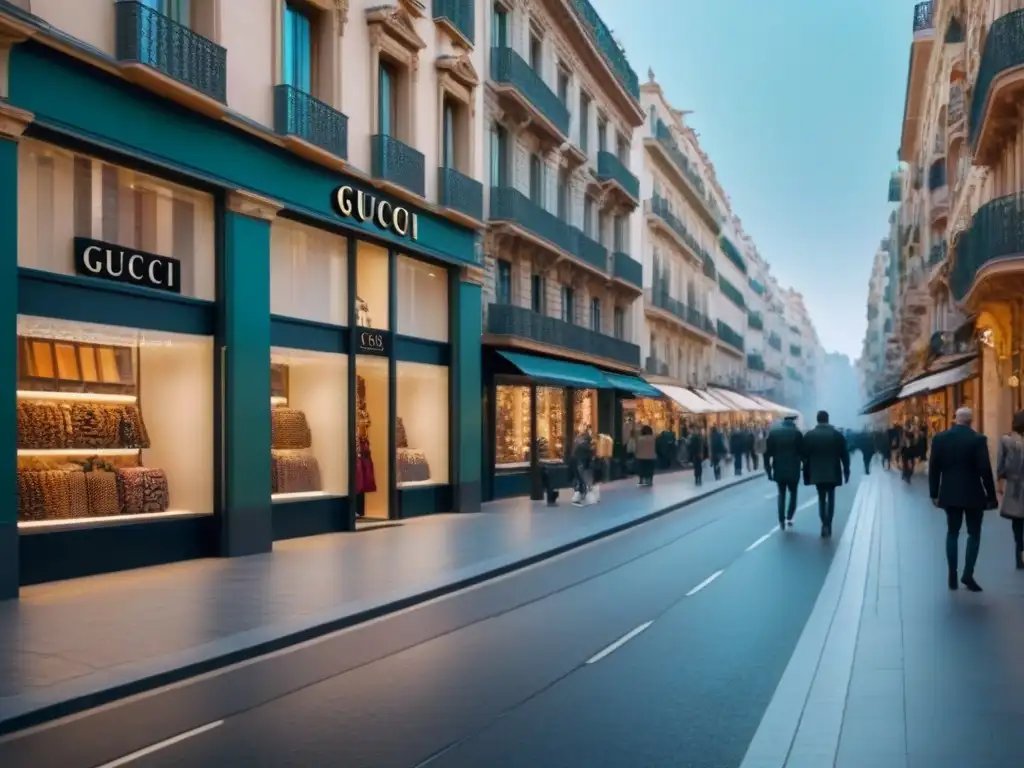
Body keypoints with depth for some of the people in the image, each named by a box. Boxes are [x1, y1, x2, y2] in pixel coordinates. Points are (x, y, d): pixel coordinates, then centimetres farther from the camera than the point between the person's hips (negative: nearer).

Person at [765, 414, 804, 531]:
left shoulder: (773, 432, 0)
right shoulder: (796, 433, -7)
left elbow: (767, 453, -2)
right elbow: (802, 452, -7)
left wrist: (768, 470, 4)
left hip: (779, 470, 2)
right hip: (793, 470, -2)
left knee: (781, 494, 13)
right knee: (793, 493, 15)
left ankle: (782, 521, 6)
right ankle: (789, 517, 3)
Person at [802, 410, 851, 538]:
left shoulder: (809, 435, -3)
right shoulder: (837, 434, -3)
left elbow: (805, 456, -1)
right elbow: (844, 455, -2)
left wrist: (806, 474, 7)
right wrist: (846, 471, 6)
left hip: (817, 473, 0)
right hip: (833, 473, 0)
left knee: (821, 498, 12)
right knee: (831, 497, 11)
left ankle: (824, 524, 1)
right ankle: (828, 525, 2)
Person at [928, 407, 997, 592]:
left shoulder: (939, 438, -2)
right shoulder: (978, 439, -11)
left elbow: (934, 468, 1)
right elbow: (985, 470, -12)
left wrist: (934, 493, 9)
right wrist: (991, 496, -3)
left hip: (950, 494, 3)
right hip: (973, 494, -3)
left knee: (952, 533, 12)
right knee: (974, 533, 8)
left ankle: (952, 576, 11)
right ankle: (968, 574, -1)